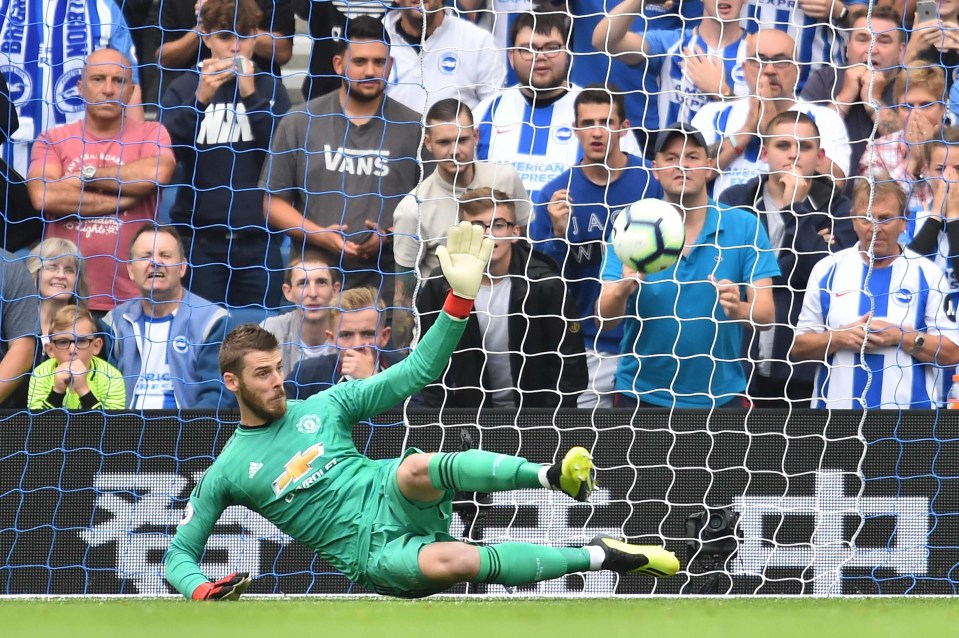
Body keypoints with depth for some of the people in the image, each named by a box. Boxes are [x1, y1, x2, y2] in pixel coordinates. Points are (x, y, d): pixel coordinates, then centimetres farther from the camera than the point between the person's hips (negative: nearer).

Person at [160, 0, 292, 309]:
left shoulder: (270, 88, 12)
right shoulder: (184, 88, 7)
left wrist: (251, 96, -10)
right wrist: (200, 99, -16)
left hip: (259, 239, 1)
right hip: (199, 238, -1)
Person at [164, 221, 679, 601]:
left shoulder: (324, 408, 13)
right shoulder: (226, 473, 8)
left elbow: (415, 372, 11)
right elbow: (180, 553, 12)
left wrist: (461, 299, -2)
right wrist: (201, 590, -13)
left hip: (400, 503, 2)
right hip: (373, 553, -2)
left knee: (416, 467, -36)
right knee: (444, 561, -37)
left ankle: (554, 475, -47)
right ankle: (601, 557, -32)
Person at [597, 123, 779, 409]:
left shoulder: (745, 227, -3)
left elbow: (765, 315, -8)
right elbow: (604, 318, -8)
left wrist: (739, 309, -31)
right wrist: (622, 291, -31)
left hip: (719, 395, 0)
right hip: (642, 395, 0)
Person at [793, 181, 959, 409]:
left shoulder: (927, 274, 4)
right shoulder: (827, 270, 9)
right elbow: (799, 347, 10)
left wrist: (901, 337, -13)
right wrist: (839, 338, -9)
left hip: (906, 407, -2)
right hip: (836, 406, 2)